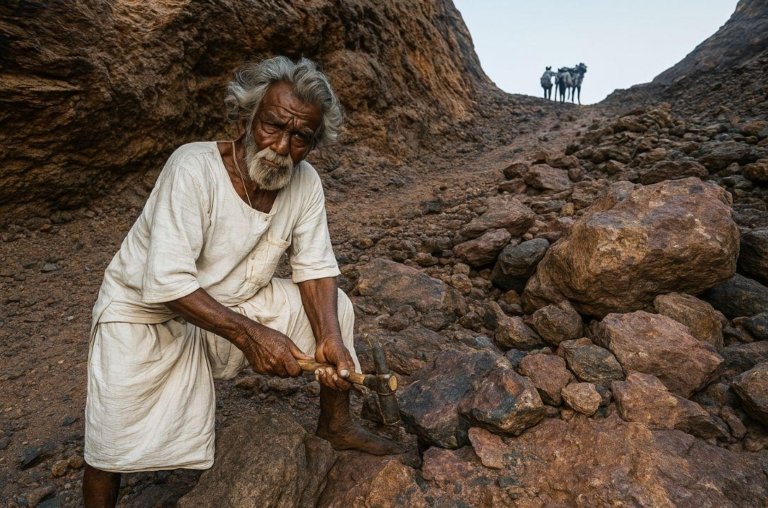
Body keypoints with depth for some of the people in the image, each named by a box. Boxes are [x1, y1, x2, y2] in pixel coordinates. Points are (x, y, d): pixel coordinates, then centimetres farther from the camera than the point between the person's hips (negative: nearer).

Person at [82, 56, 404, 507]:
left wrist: (330, 336, -25)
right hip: (146, 308, -4)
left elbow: (315, 269, -10)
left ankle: (337, 425, 13)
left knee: (335, 307, -6)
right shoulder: (194, 168, -28)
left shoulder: (306, 182, -13)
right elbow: (166, 285, -30)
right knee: (112, 446, -8)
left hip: (235, 300, 4)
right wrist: (249, 334, -34)